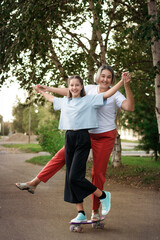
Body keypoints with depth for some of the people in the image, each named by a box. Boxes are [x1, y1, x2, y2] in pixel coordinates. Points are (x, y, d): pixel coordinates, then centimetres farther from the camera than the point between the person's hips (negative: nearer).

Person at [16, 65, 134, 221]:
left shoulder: (115, 95, -9)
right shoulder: (90, 89, 4)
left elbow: (130, 107, -25)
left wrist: (126, 86, -36)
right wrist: (48, 89, 20)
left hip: (105, 138, -4)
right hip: (87, 135, 4)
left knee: (98, 173, -1)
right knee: (62, 155, -2)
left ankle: (95, 211, 13)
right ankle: (34, 183, 4)